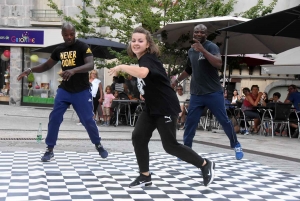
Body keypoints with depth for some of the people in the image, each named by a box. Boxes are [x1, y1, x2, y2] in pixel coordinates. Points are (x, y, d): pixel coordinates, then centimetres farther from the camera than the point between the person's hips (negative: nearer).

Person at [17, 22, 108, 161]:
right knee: (54, 118, -5)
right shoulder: (59, 50, 7)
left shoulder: (83, 47, -10)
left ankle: (98, 146, 23)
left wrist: (73, 70, -40)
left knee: (88, 120, 0)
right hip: (64, 90, 4)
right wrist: (30, 70, 0)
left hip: (82, 91, -4)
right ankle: (50, 150, 6)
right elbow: (47, 66, 16)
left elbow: (90, 65, -24)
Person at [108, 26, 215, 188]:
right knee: (138, 137, -4)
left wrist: (121, 67, -35)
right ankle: (145, 177, 7)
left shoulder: (149, 59, -19)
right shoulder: (142, 60, 11)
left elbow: (142, 73, -45)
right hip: (151, 108, 9)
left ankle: (205, 165, 13)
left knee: (170, 145, -4)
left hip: (166, 108, -9)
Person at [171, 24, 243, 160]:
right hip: (196, 94, 5)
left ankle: (236, 145, 17)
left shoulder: (211, 46, -8)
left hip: (213, 93, -5)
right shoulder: (191, 51, 12)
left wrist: (203, 50, -31)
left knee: (224, 120, 1)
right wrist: (177, 80, 35)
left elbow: (218, 64, -27)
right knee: (190, 122, 2)